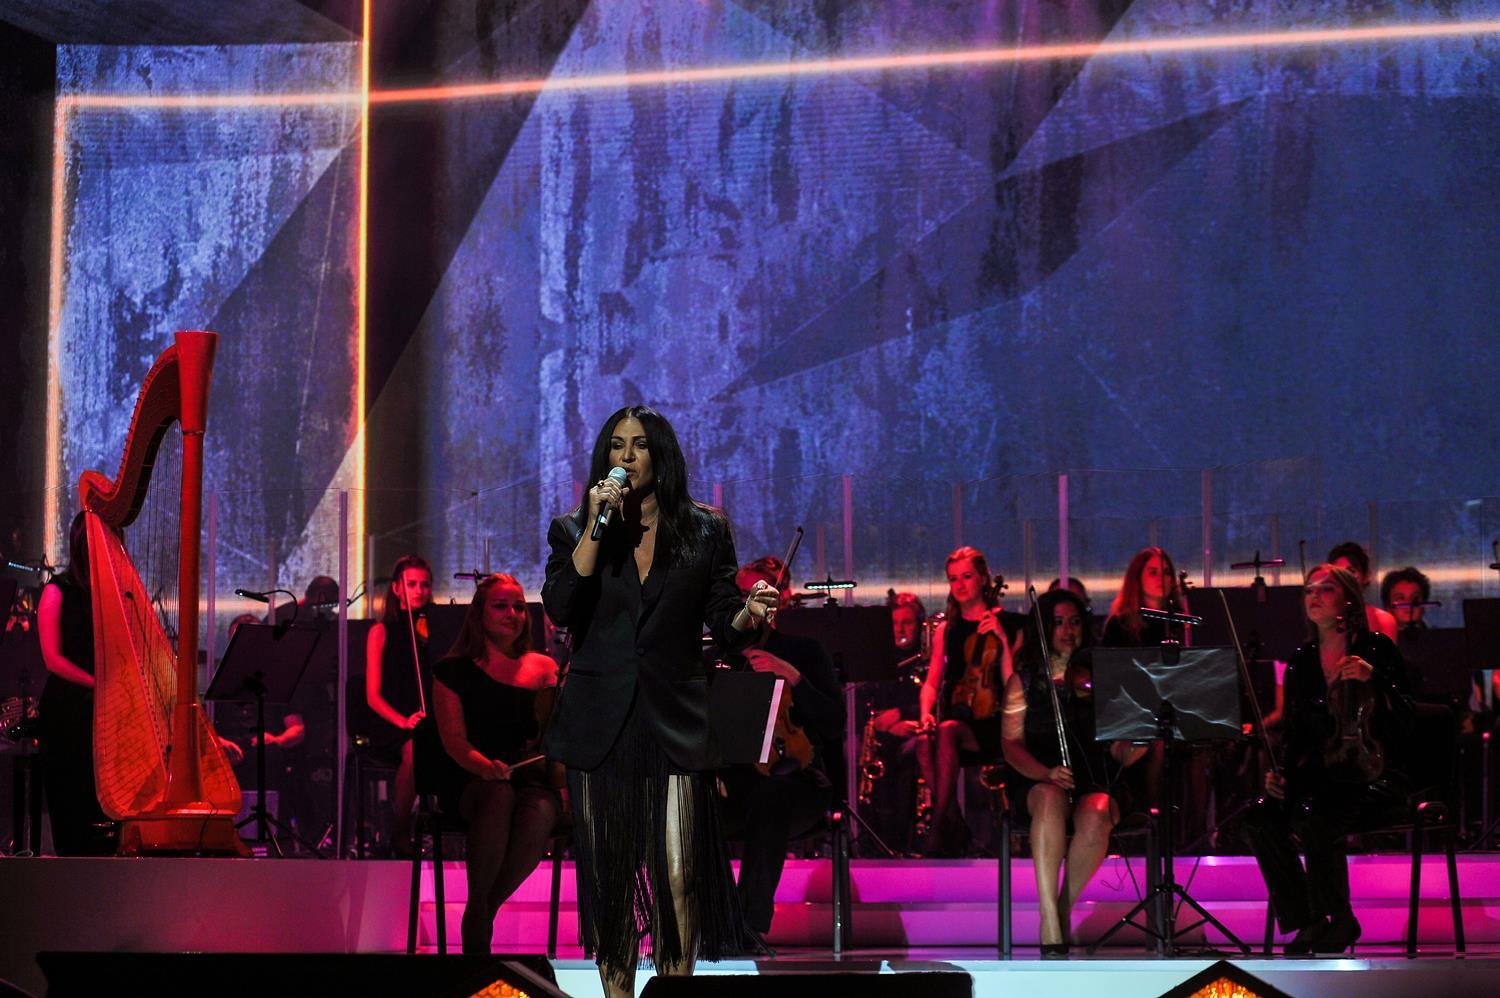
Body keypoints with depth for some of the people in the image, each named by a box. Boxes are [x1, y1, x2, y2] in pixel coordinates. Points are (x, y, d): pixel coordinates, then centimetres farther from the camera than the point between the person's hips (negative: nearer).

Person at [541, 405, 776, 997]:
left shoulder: (705, 532, 8)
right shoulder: (573, 531, 8)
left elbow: (723, 624, 8)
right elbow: (560, 610, -8)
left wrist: (749, 614, -15)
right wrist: (596, 526, -11)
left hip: (674, 723, -1)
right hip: (600, 725, 1)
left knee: (678, 875, -7)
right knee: (609, 874, 3)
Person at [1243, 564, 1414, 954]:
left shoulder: (1376, 649, -4)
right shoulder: (1301, 662, 11)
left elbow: (1405, 724, -12)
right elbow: (1297, 735, 14)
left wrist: (1374, 679, -26)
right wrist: (1282, 774, -5)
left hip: (1377, 776, -5)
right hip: (1325, 774, 5)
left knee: (1313, 816, -33)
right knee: (1261, 816, -22)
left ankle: (1340, 921, -13)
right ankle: (1305, 922, -10)